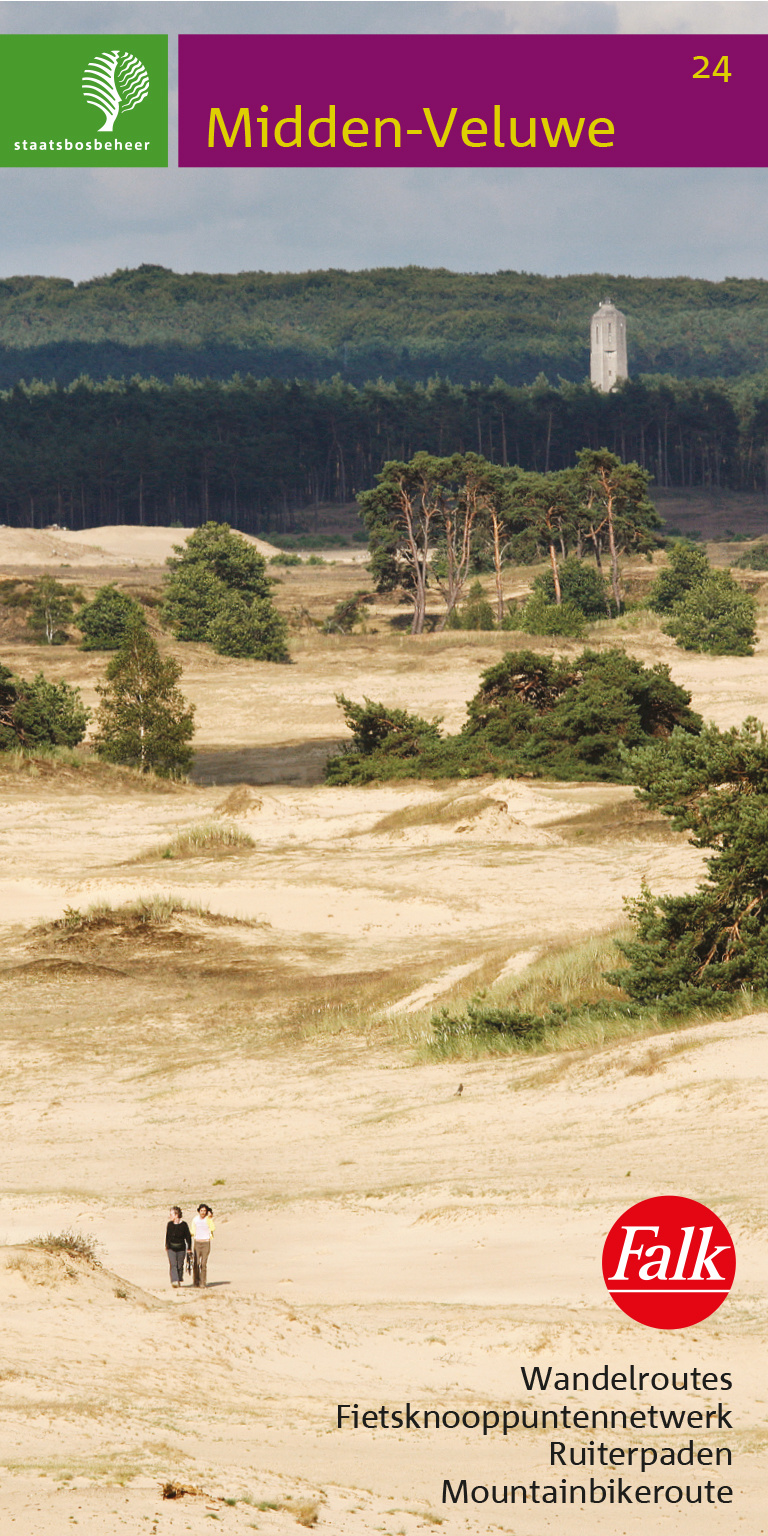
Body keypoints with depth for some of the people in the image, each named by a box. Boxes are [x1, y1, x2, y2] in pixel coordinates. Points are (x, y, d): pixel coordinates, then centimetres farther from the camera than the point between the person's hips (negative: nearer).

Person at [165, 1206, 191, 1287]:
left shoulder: (183, 1224, -6)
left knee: (180, 1265, 5)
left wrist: (189, 1248, -2)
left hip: (181, 1248, -2)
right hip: (171, 1248, 2)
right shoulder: (170, 1224, 3)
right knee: (173, 1265, -12)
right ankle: (174, 1281, -19)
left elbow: (188, 1237, -1)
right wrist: (166, 1246, 19)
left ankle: (179, 1280, 23)